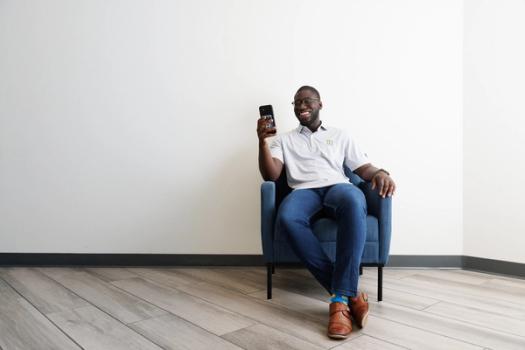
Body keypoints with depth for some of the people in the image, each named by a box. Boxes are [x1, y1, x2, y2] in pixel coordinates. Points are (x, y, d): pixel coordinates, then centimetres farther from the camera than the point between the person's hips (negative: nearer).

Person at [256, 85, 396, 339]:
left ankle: (341, 298, -35)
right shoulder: (284, 140, 23)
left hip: (337, 186, 0)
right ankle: (349, 294, -31)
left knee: (353, 201, -39)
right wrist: (262, 140, -6)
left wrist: (381, 172, -8)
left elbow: (364, 168, 16)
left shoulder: (340, 135, 25)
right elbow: (270, 175, 8)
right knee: (287, 218, -38)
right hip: (303, 191, 0)